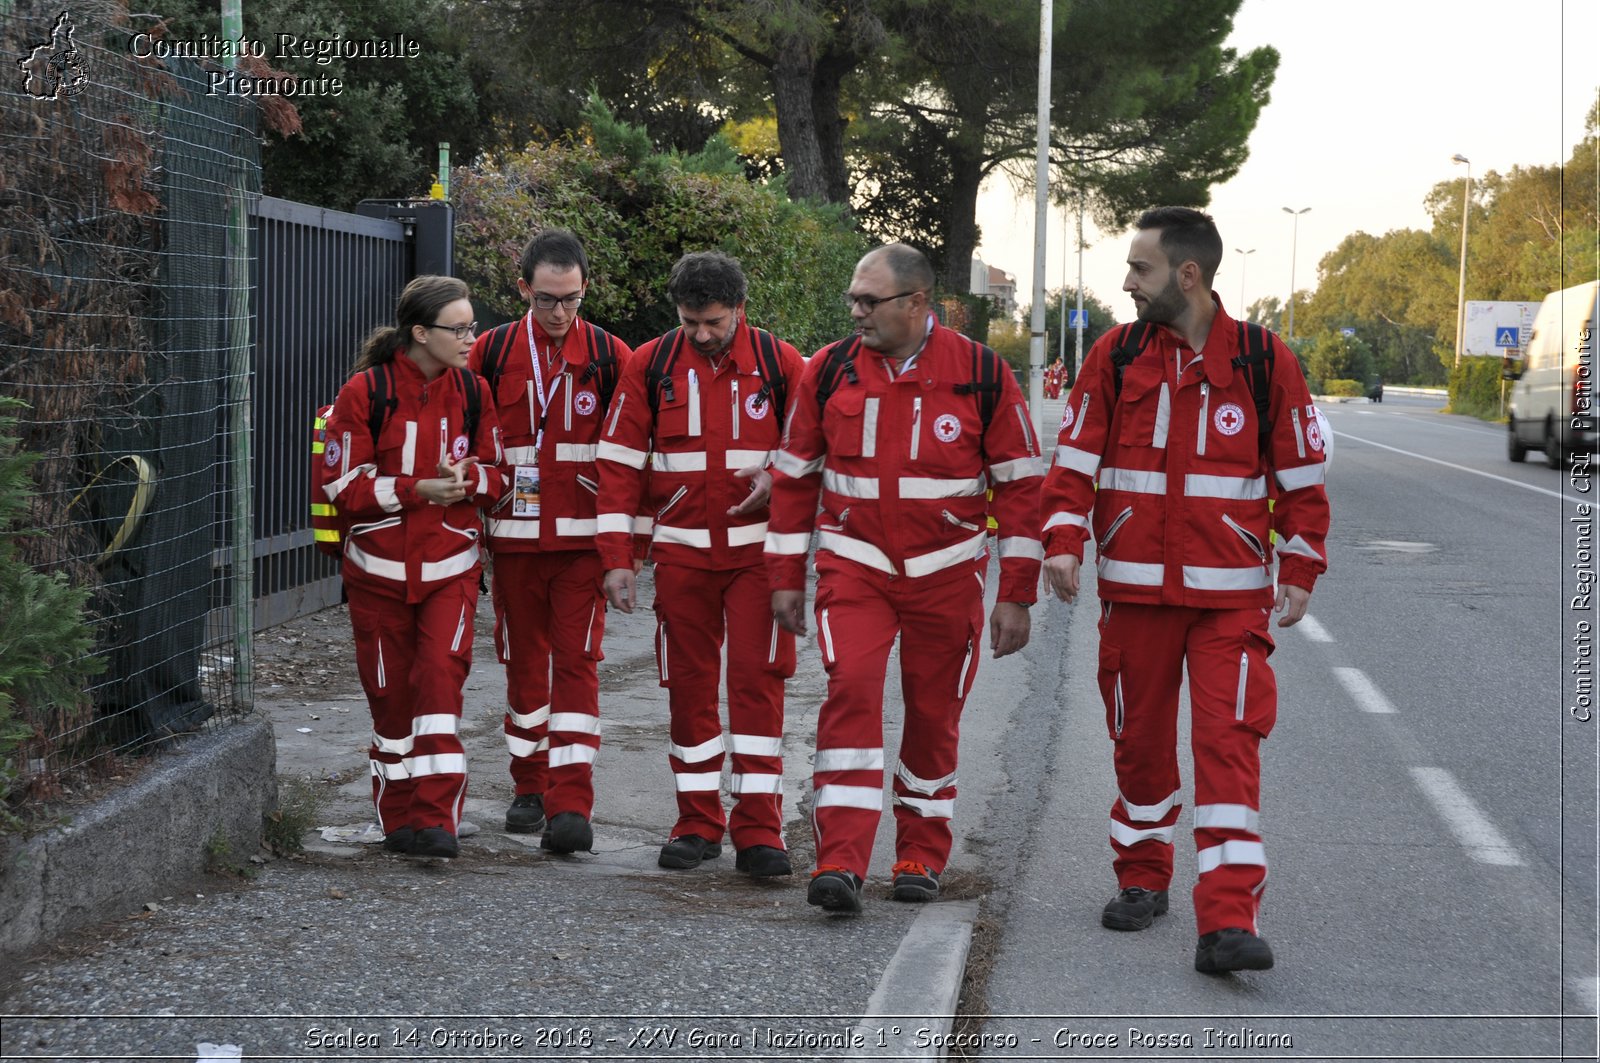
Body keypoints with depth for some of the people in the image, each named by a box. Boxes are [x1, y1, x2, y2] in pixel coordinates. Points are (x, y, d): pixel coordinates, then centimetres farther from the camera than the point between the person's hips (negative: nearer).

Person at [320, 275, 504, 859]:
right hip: (379, 569, -1)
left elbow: (496, 474, 9)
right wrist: (417, 490, -22)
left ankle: (436, 817, -12)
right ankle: (399, 819, 21)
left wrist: (466, 477, -14)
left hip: (451, 568, 1)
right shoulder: (365, 393, -9)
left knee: (440, 676, -14)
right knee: (390, 691, 6)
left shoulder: (472, 392, 2)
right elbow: (344, 487, -10)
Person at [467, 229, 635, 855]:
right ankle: (530, 790, 23)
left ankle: (572, 804, -11)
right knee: (523, 661, 10)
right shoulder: (491, 353, 4)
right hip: (514, 535, 2)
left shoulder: (608, 356, 1)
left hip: (582, 538, -2)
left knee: (576, 662, -7)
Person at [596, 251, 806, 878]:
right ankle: (698, 823, 17)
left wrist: (777, 478, -15)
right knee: (688, 685, 6)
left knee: (756, 679, -7)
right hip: (681, 552, 2)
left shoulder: (779, 363, -2)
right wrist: (616, 558, -4)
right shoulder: (651, 366, 1)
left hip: (758, 548, -2)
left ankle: (758, 830, -4)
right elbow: (619, 463, 2)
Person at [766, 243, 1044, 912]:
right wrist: (785, 577, 8)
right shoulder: (829, 371, 0)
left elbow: (1020, 484, -1)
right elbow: (795, 475, 9)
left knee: (935, 713, 7)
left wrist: (1016, 596, -3)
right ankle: (840, 863, -18)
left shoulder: (981, 374, -5)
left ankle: (922, 856, 24)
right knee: (851, 691, -17)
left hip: (946, 572, 0)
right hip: (853, 565, 0)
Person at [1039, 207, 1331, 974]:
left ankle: (1227, 922, -13)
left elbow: (1301, 474, 4)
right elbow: (1075, 458, 2)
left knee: (1229, 745, -10)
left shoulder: (1264, 361, -2)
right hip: (1134, 589, 2)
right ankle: (1141, 879, 32)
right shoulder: (1115, 356, 2)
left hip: (1231, 594, -2)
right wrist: (1063, 540, -13)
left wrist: (1300, 571, 0)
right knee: (1139, 740, 12)